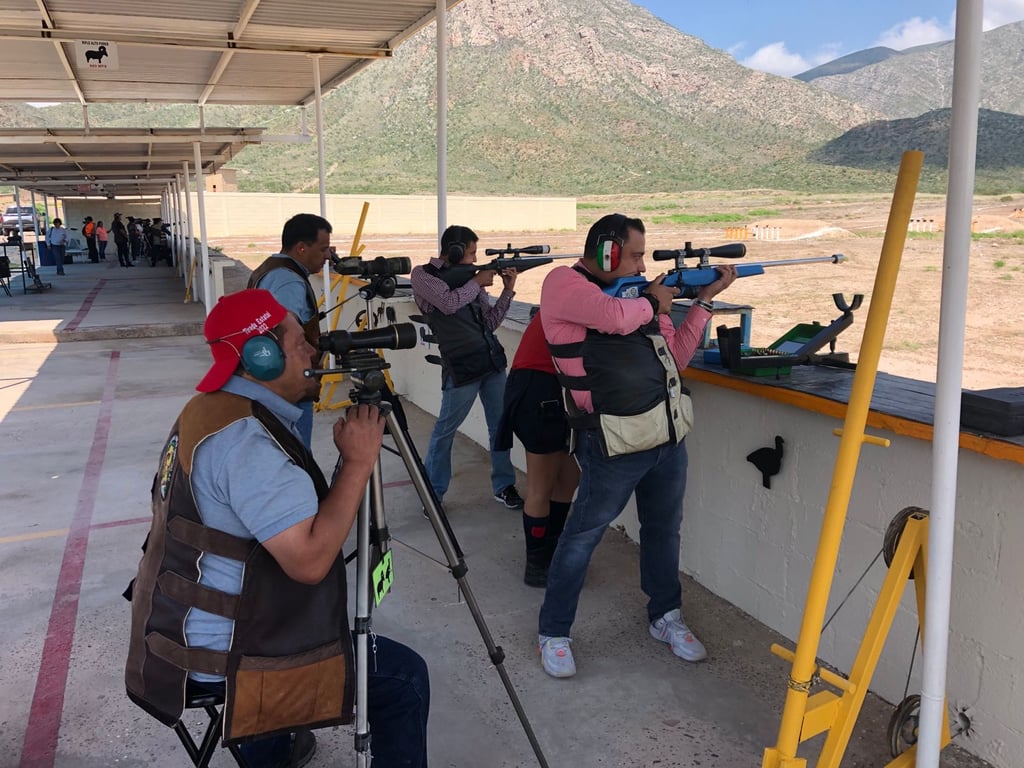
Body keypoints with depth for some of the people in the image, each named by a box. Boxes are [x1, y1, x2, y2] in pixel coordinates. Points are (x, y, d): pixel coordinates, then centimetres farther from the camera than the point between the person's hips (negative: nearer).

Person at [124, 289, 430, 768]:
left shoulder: (209, 409, 4)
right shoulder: (247, 439, -27)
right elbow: (309, 560, -32)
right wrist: (358, 461, -24)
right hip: (222, 657, -10)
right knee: (403, 677, -2)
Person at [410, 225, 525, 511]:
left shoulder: (468, 278, 14)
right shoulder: (423, 274, -1)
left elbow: (490, 322, 14)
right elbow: (448, 303, -18)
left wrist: (507, 290, 4)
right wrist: (477, 282, -6)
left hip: (493, 359, 6)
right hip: (460, 367, -6)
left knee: (500, 425, 9)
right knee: (445, 431, 2)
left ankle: (503, 486, 21)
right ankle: (432, 493, 15)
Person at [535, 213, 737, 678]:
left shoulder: (634, 294, 14)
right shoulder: (563, 283, -8)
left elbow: (675, 358, 15)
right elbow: (616, 317, -26)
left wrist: (704, 299, 11)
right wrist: (653, 301, -5)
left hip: (668, 438, 8)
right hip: (615, 446, -7)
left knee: (664, 530, 20)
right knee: (582, 537, 5)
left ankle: (666, 617, 40)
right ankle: (553, 633, 22)